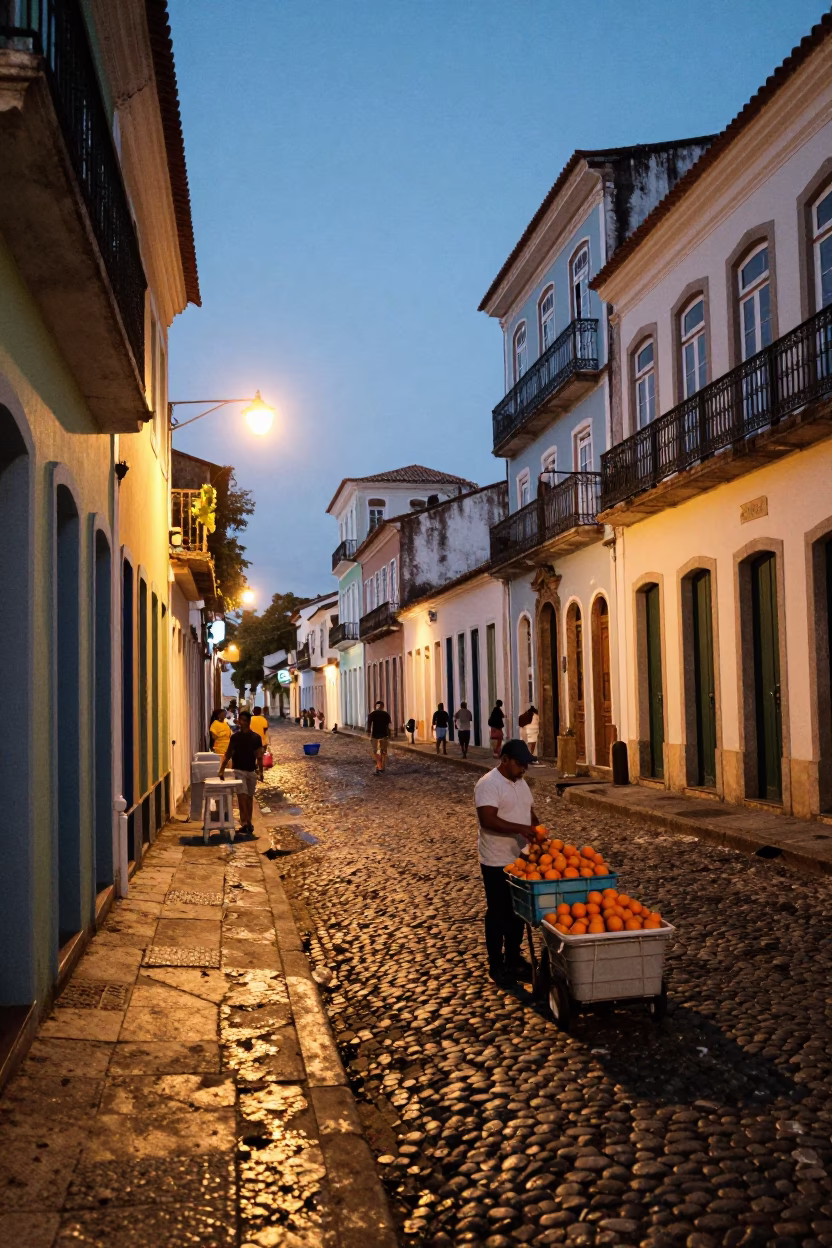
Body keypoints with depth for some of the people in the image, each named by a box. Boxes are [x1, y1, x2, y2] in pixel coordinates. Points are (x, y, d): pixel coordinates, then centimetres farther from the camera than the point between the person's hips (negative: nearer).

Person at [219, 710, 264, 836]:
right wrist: (222, 770, -3)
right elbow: (228, 754, 4)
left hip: (251, 771, 1)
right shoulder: (235, 736, 1)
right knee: (242, 795, -14)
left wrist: (260, 771, -3)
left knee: (249, 797, 9)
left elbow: (259, 756, 4)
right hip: (238, 770, -1)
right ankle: (245, 822, -18)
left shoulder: (255, 737, 1)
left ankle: (248, 822, 18)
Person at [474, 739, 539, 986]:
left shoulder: (521, 783, 10)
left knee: (517, 911, 15)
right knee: (498, 913, 3)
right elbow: (487, 820, -28)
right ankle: (496, 965, 14)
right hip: (497, 863, -8)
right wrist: (521, 828, -34)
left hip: (520, 859, 8)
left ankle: (514, 958, 29)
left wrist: (536, 831, -1)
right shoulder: (489, 784, -18)